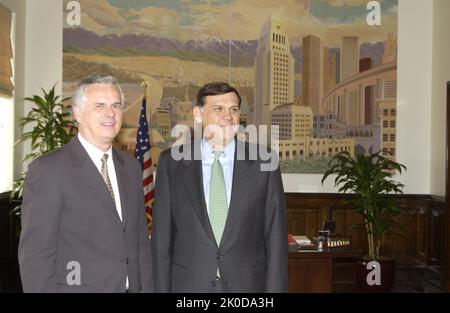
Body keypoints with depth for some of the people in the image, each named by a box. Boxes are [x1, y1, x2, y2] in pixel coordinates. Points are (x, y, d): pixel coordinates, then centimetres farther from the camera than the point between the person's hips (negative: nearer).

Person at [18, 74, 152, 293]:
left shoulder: (131, 167, 6)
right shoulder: (48, 170, -13)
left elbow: (141, 241, 9)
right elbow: (35, 255, -14)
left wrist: (147, 288, 4)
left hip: (131, 286, 5)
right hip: (76, 285, -5)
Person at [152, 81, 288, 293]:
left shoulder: (263, 163, -3)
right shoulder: (171, 163, -1)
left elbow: (276, 237, -1)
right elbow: (161, 237, 1)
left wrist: (275, 288, -5)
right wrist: (162, 288, -1)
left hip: (248, 283, 0)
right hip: (188, 284, 1)